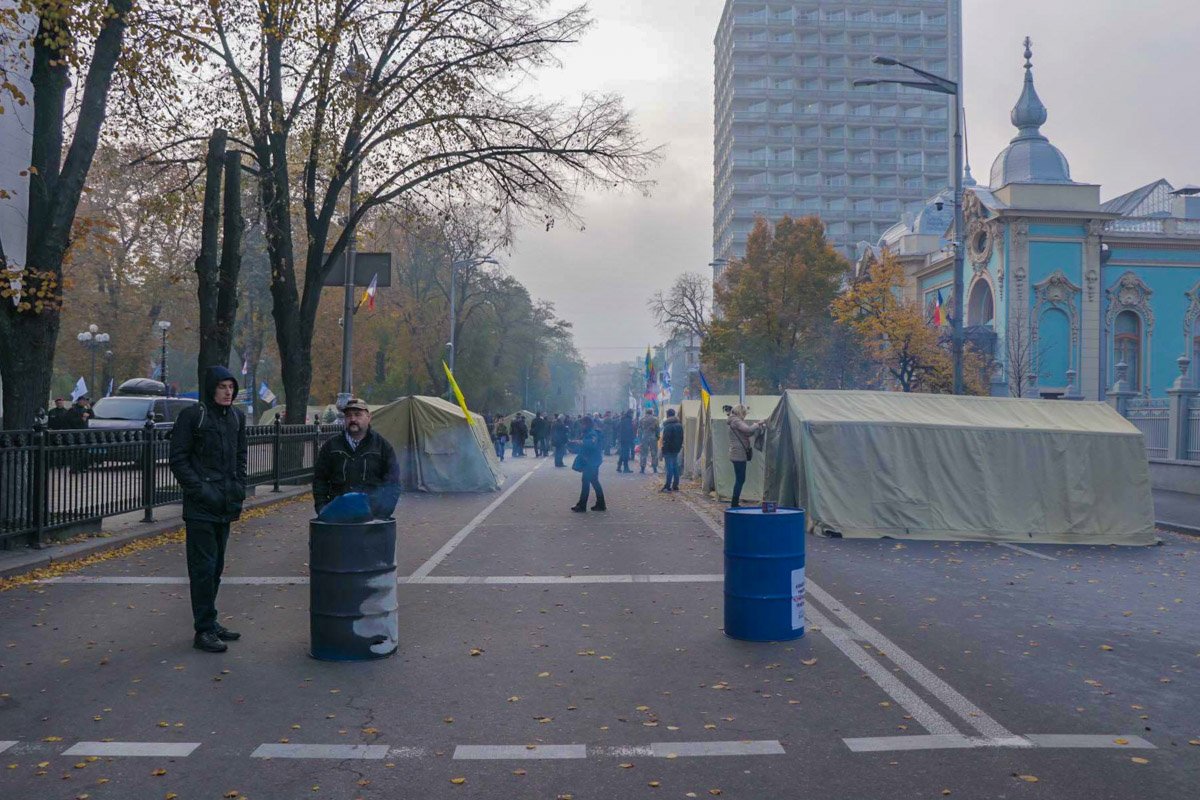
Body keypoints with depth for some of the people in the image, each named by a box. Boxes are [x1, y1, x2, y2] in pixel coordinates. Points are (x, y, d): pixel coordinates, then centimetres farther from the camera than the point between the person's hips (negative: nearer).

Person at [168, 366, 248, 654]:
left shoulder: (237, 416, 12)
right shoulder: (192, 415, -8)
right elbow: (178, 460, -8)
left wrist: (239, 489, 9)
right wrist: (200, 490, -15)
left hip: (226, 505, 7)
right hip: (200, 506, -7)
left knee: (216, 566, 14)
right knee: (203, 567, -5)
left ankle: (210, 623, 24)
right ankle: (204, 630, 0)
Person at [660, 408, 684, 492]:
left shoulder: (667, 426, -15)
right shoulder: (679, 425, 10)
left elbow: (665, 440, -17)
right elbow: (681, 438, 16)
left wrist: (663, 451, -13)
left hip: (669, 450, -7)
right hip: (677, 449, 7)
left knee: (670, 468, -7)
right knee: (675, 467, 12)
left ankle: (668, 486, -7)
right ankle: (675, 486, 14)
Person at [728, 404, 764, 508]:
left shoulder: (736, 421, 20)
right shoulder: (736, 421, -12)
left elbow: (747, 433, 17)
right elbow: (748, 430, -25)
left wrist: (757, 426, 5)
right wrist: (757, 425, -9)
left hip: (739, 454, 10)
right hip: (739, 454, -10)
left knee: (740, 479, 13)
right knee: (740, 479, -7)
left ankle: (734, 503, 17)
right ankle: (734, 504, -5)